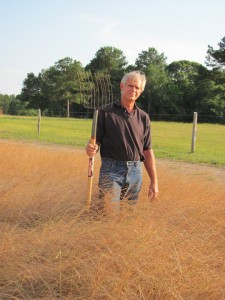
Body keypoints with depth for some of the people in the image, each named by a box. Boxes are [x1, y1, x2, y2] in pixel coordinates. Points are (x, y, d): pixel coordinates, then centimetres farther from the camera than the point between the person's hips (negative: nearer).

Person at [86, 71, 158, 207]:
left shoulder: (143, 117, 12)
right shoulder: (105, 112, 2)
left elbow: (148, 152, 12)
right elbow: (96, 141, 1)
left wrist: (154, 181, 8)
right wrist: (92, 148, -23)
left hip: (136, 172, 4)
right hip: (111, 170, -3)